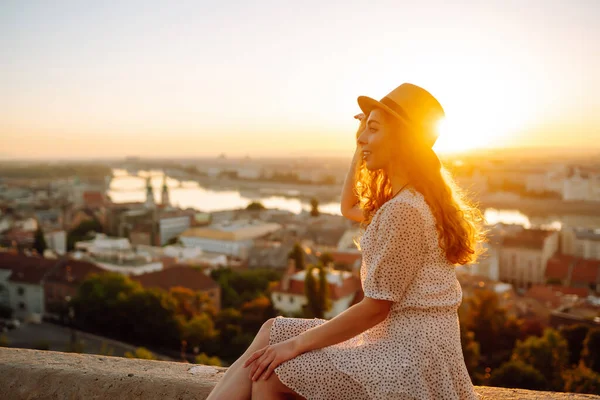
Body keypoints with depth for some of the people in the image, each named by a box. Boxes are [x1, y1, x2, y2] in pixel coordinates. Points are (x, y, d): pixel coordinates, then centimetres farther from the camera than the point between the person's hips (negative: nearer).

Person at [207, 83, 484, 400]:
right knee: (272, 332, 5)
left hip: (411, 359, -10)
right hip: (398, 339, 10)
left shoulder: (404, 210, -21)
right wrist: (361, 149, 19)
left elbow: (375, 308, -19)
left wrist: (298, 344, -11)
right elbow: (349, 208, 29)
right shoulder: (412, 197, 12)